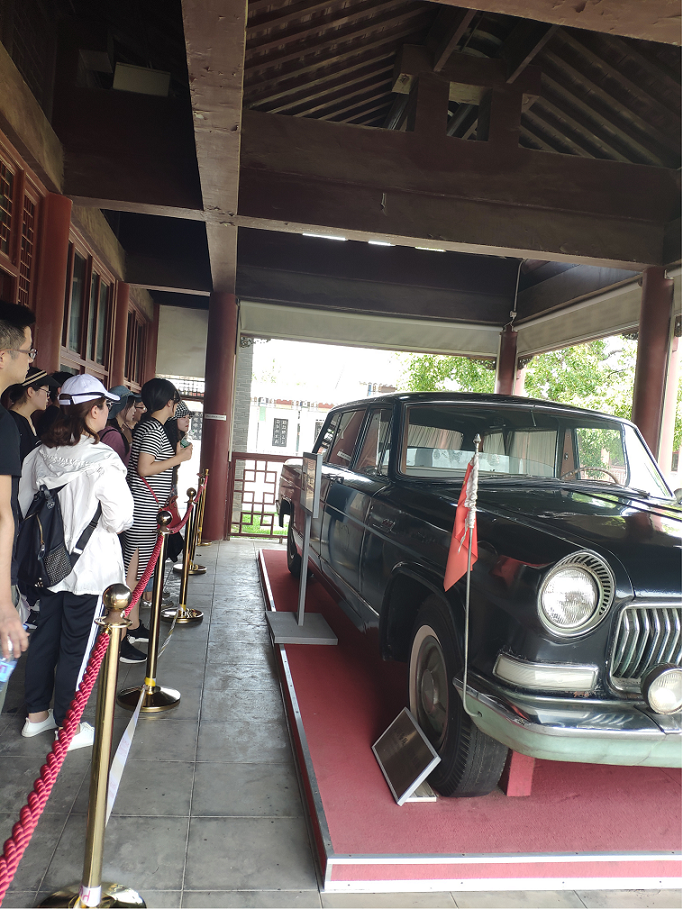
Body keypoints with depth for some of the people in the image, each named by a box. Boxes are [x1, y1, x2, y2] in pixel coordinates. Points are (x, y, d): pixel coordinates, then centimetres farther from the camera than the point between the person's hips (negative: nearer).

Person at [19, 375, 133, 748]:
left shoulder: (40, 454, -1)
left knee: (45, 635, 19)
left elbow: (24, 505, 9)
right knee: (74, 645, 6)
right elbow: (121, 517, -17)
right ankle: (68, 727, 21)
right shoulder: (102, 460, -20)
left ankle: (36, 714, 35)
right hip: (88, 565, -6)